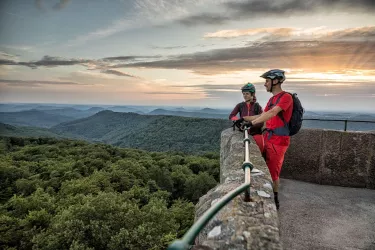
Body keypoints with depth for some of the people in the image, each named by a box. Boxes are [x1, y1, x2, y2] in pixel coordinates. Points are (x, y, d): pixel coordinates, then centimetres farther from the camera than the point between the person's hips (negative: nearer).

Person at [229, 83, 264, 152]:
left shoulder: (257, 106, -2)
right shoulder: (240, 105, 4)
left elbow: (261, 123, -10)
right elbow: (231, 116, -9)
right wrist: (238, 120, -30)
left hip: (256, 134, -2)